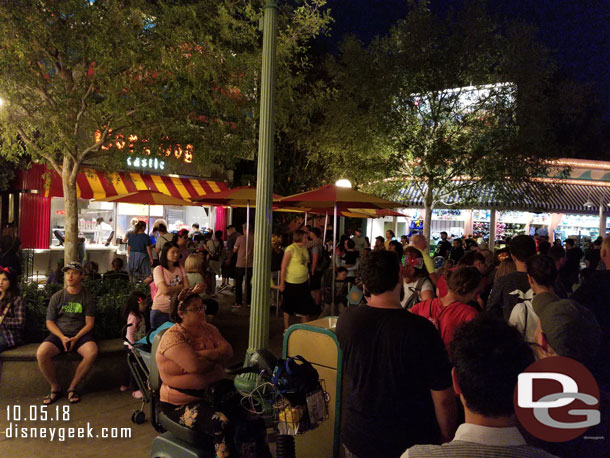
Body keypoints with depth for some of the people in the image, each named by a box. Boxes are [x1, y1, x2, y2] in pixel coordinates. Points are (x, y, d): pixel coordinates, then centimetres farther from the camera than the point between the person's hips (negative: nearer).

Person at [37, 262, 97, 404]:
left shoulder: (87, 298, 5)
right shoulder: (57, 297, 9)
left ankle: (72, 387, -13)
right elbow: (50, 322, 7)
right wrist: (62, 337, -10)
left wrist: (76, 338, -15)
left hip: (80, 335, -1)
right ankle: (55, 387, -6)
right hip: (59, 334, 2)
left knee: (92, 352, -33)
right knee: (41, 354, -29)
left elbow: (89, 323, 1)